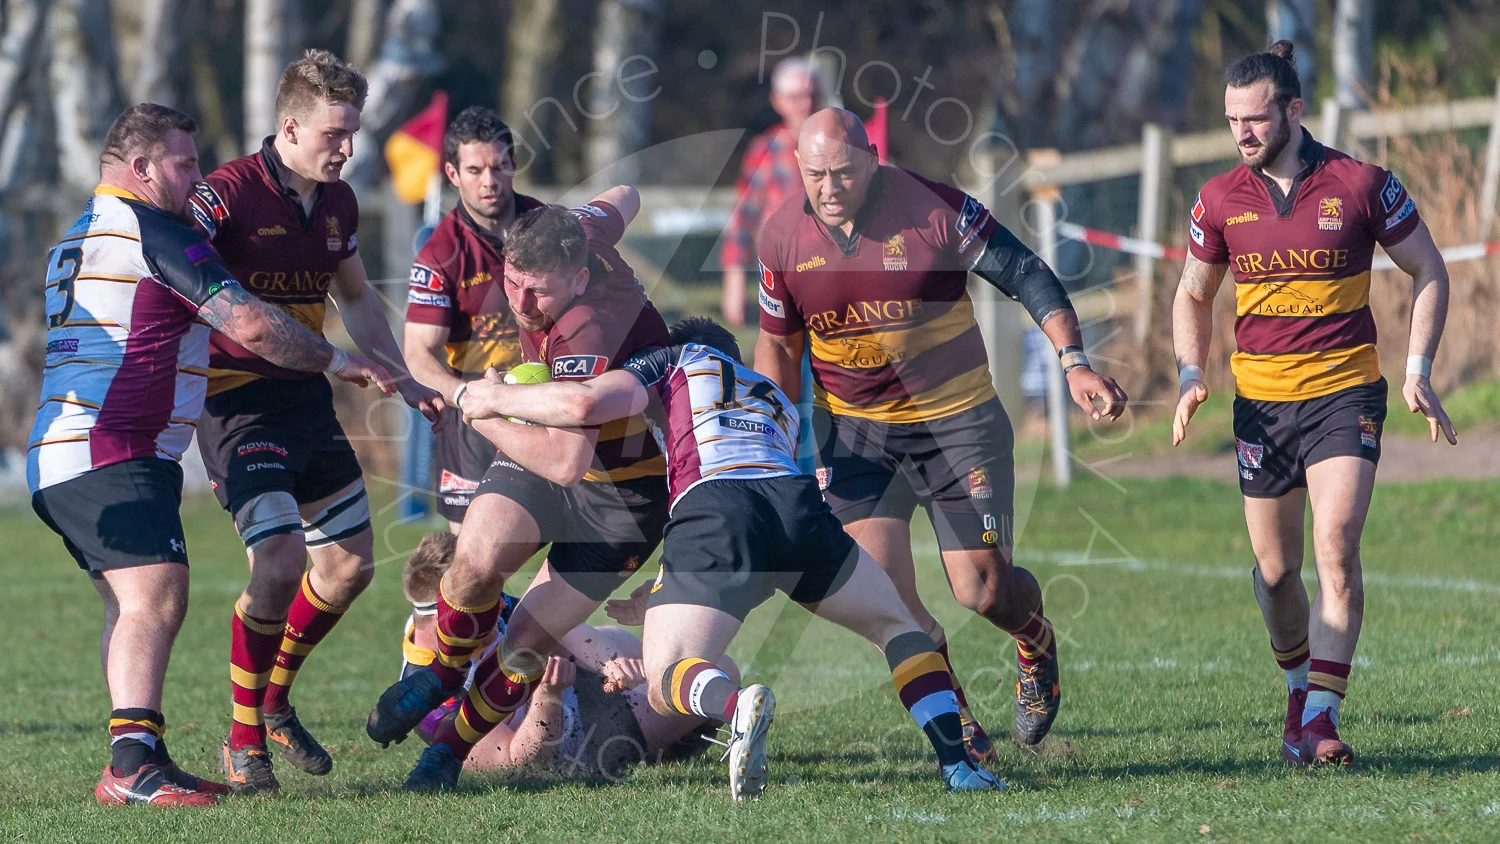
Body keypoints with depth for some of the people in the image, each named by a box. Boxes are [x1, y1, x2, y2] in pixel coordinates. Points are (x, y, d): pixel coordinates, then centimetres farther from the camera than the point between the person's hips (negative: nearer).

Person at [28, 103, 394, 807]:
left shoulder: (76, 239, 23)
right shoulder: (152, 230, -9)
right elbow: (250, 326, -14)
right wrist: (339, 362, -1)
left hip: (57, 459, 10)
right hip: (115, 457, -10)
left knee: (132, 609, 13)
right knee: (157, 594, -20)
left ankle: (132, 767, 9)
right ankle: (133, 762, -33)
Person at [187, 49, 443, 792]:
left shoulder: (338, 202, 7)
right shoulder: (228, 194, -17)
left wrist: (402, 381, 21)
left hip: (308, 397, 8)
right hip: (238, 399, -8)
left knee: (350, 563, 10)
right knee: (280, 560, -20)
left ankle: (274, 703, 31)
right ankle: (243, 739, -4)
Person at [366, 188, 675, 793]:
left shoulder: (587, 334, -36)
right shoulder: (579, 234, -13)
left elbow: (566, 462, -40)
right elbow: (621, 200, 12)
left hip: (624, 490, -6)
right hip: (545, 451, 6)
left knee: (525, 648, -8)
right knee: (478, 561, -23)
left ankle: (451, 749, 17)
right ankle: (439, 676, 4)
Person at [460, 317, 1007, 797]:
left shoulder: (680, 361, 28)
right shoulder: (779, 402, 43)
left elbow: (586, 404, 8)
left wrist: (498, 398, 26)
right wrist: (646, 599, 52)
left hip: (711, 508, -4)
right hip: (798, 502, 4)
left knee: (667, 682, -2)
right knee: (895, 626, 24)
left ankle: (737, 704, -38)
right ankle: (956, 763, 5)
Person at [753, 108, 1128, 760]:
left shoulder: (933, 208, -17)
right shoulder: (782, 237, -6)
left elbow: (1026, 276, -9)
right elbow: (778, 346, 9)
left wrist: (1074, 362, -20)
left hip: (957, 419, -2)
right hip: (853, 430, 2)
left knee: (984, 592, -7)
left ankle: (1035, 640, 31)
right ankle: (956, 725, 6)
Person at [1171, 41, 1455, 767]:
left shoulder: (1360, 185, -7)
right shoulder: (1220, 200, 0)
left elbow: (1428, 272, 4)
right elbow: (1193, 296, 15)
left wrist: (1418, 371, -5)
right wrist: (1191, 377, -1)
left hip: (1345, 393, -3)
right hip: (1260, 399, 3)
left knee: (1336, 546, -19)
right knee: (1275, 569, 8)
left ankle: (1319, 719, -19)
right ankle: (1301, 689, 33)